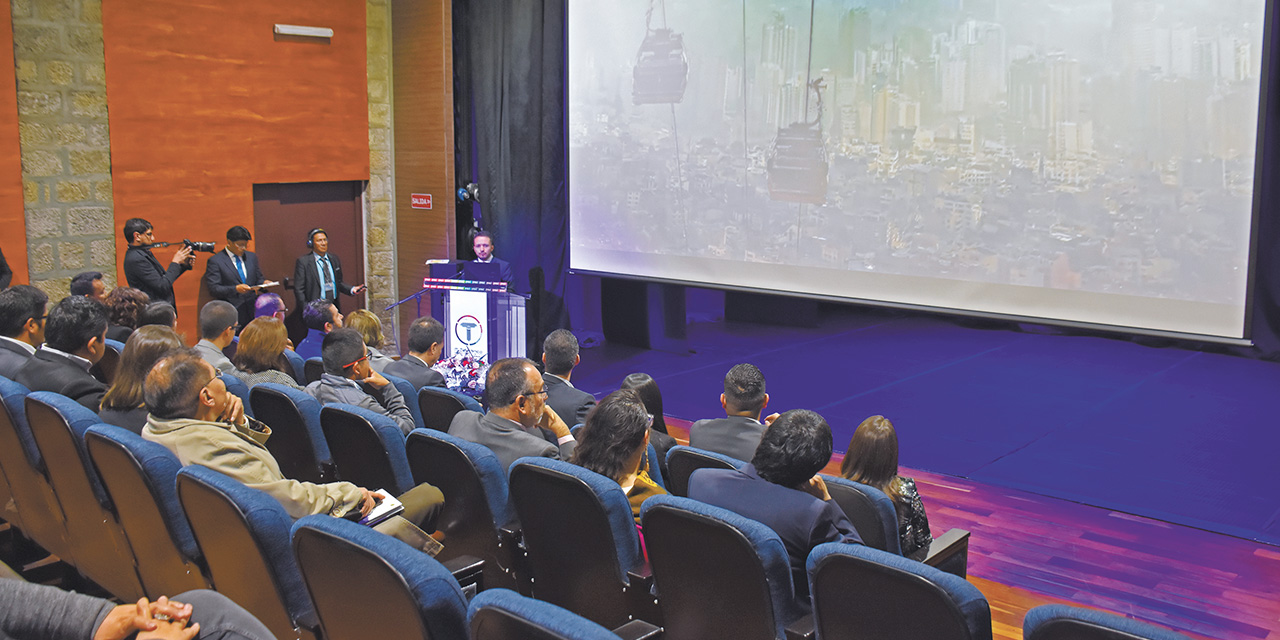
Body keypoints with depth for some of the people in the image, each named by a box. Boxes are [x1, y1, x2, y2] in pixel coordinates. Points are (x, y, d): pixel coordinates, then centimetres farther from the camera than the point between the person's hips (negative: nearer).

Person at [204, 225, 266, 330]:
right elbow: (213, 289, -8)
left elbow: (258, 279, 22)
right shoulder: (215, 261, -1)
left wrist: (263, 283, -1)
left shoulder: (252, 257, 16)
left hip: (252, 312, 4)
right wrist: (235, 289, -21)